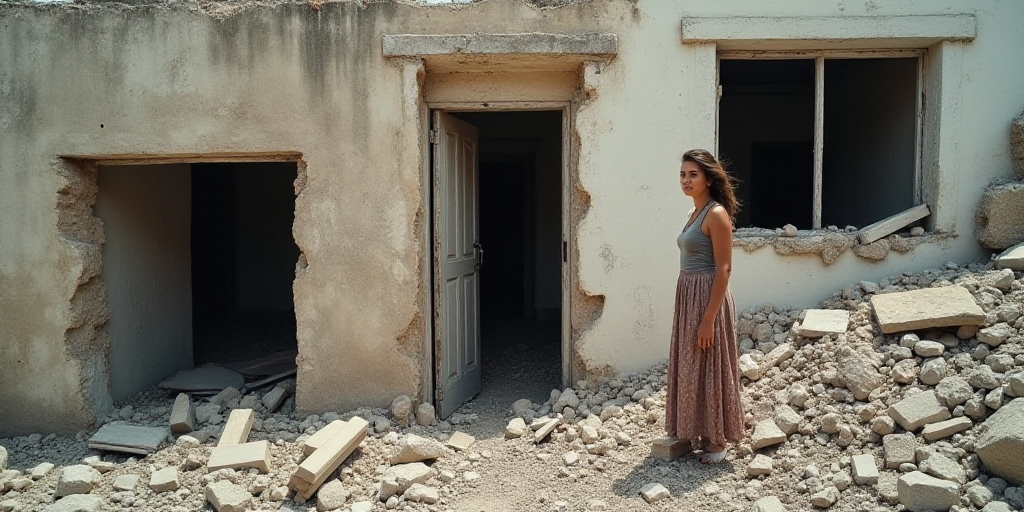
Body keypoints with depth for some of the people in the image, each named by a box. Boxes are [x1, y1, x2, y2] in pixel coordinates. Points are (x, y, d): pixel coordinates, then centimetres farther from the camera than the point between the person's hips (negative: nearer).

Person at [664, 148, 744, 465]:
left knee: (710, 370, 2)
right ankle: (696, 431, 29)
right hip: (687, 297, 9)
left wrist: (709, 319, -22)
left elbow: (724, 269, -19)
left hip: (708, 298, -9)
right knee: (690, 368, 16)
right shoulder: (695, 212, 12)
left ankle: (716, 440, 16)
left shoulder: (716, 214, -15)